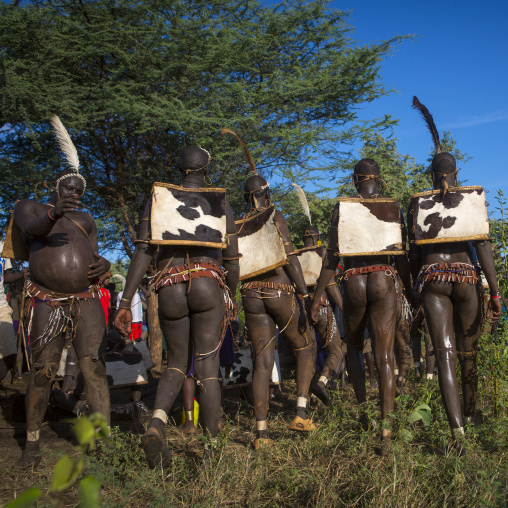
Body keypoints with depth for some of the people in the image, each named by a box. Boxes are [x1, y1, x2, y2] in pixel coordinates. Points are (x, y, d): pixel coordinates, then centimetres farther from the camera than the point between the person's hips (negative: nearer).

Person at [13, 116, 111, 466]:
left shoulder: (86, 220, 20)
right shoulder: (29, 208, 9)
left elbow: (92, 259, 16)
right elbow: (33, 230, -14)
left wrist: (104, 265, -8)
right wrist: (53, 214, -35)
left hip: (86, 299, 2)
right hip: (48, 303, -2)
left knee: (93, 364, -11)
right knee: (43, 371, -4)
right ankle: (32, 442, 16)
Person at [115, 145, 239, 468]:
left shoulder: (159, 199, 11)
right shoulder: (221, 205, 13)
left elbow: (143, 253, 1)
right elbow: (232, 262, 14)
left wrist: (125, 303, -1)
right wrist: (231, 297, 30)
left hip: (170, 288, 1)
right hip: (208, 284, -1)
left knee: (177, 363, 15)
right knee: (207, 365, 2)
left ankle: (157, 423, -11)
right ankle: (212, 447, 2)